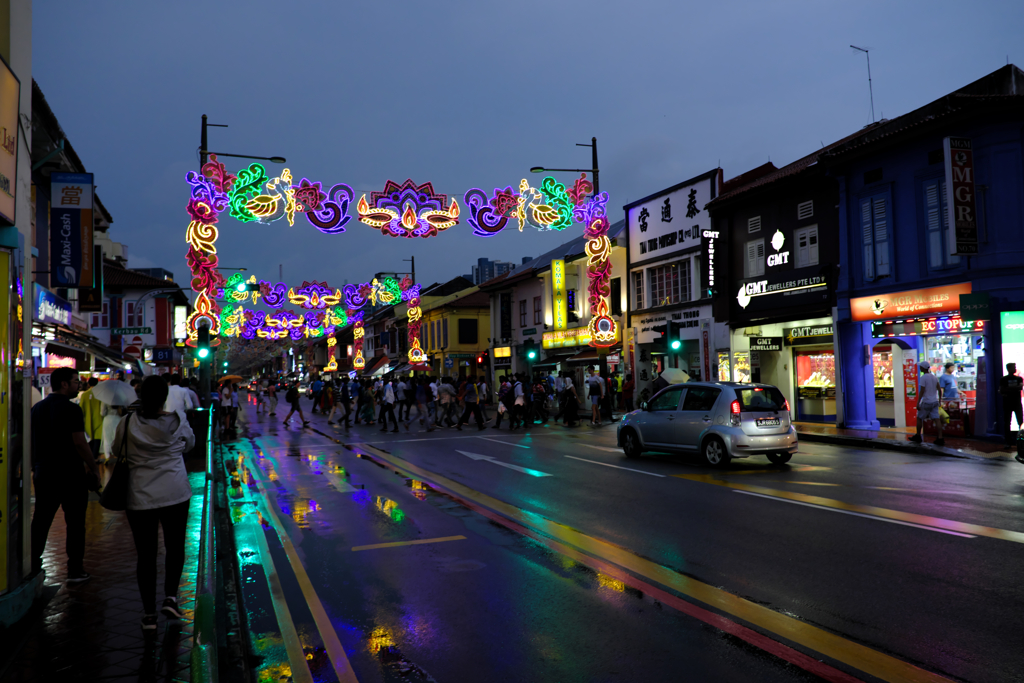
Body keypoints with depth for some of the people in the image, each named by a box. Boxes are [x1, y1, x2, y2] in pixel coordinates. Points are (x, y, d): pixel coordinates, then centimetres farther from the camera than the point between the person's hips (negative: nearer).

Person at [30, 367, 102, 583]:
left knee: (40, 522, 13)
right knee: (75, 524, 3)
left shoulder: (36, 408, 9)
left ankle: (32, 567, 17)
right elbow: (80, 443, -18)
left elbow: (31, 442, 15)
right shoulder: (71, 409, -14)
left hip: (43, 474, 7)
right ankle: (75, 570, 7)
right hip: (71, 475, -6)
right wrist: (94, 468, -8)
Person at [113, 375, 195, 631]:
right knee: (175, 547, 18)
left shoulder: (128, 423, -7)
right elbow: (190, 443, 11)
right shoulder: (177, 421, -7)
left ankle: (149, 613, 12)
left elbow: (116, 450, 8)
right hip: (175, 494, 0)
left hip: (140, 497, 0)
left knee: (145, 554, 8)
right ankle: (170, 596, 6)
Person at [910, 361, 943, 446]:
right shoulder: (934, 377, 8)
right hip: (935, 401, 6)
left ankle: (918, 437, 19)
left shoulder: (923, 377, -14)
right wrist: (939, 400, 21)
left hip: (926, 402, -6)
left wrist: (918, 403, -15)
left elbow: (921, 391, -17)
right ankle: (940, 439, -5)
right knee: (936, 419, 1)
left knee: (919, 418, 10)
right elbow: (939, 390, 11)